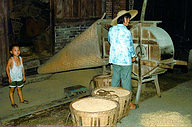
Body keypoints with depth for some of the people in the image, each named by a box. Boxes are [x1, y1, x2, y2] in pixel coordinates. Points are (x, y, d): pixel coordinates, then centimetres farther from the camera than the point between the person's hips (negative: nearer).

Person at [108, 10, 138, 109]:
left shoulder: (111, 29, 4)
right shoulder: (126, 31, -15)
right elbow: (130, 45, -7)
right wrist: (133, 56, 9)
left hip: (114, 59, 6)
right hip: (125, 60, -6)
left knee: (115, 80, 15)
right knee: (126, 81, 3)